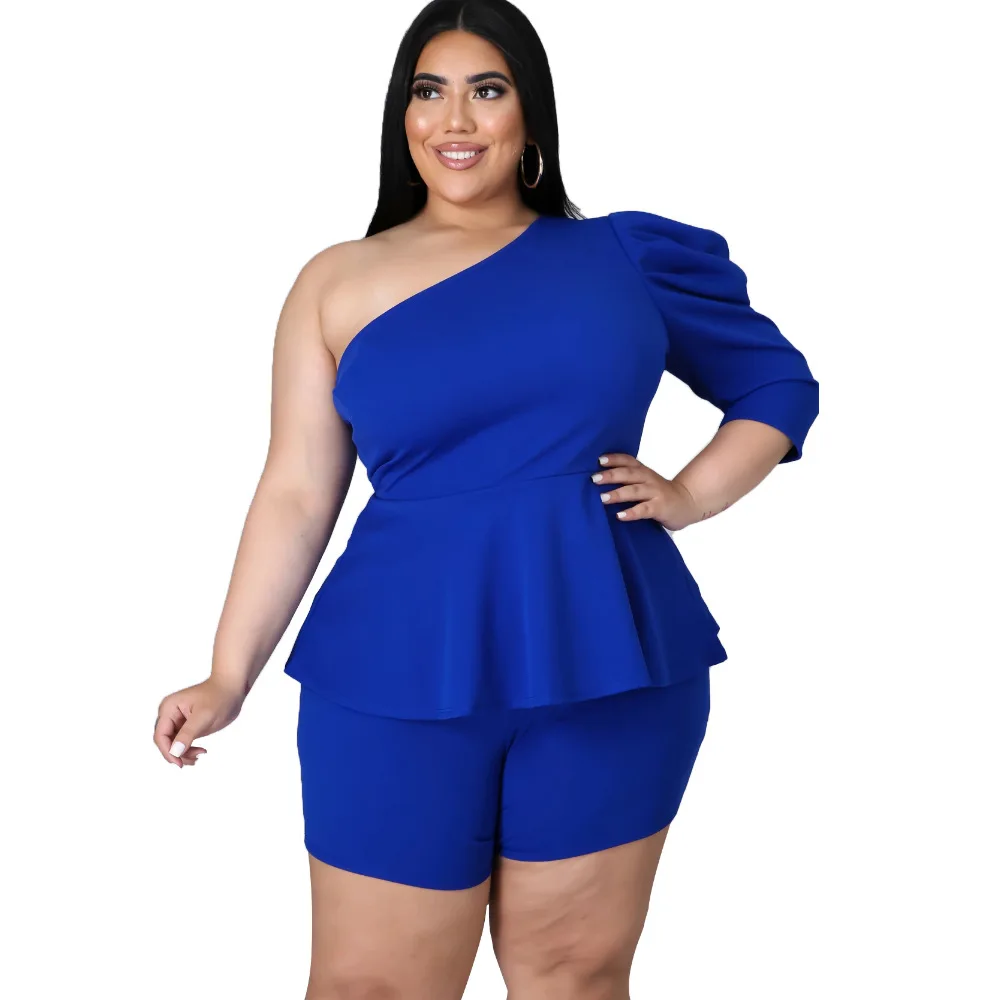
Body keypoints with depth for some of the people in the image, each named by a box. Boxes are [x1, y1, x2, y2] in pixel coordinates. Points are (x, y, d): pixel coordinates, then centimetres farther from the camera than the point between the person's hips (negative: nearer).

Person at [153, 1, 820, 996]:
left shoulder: (623, 258, 6)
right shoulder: (339, 282, 5)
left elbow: (779, 386, 16)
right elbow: (296, 493, 4)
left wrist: (689, 495, 0)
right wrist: (228, 676, -1)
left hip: (607, 671, 1)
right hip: (400, 683, 0)